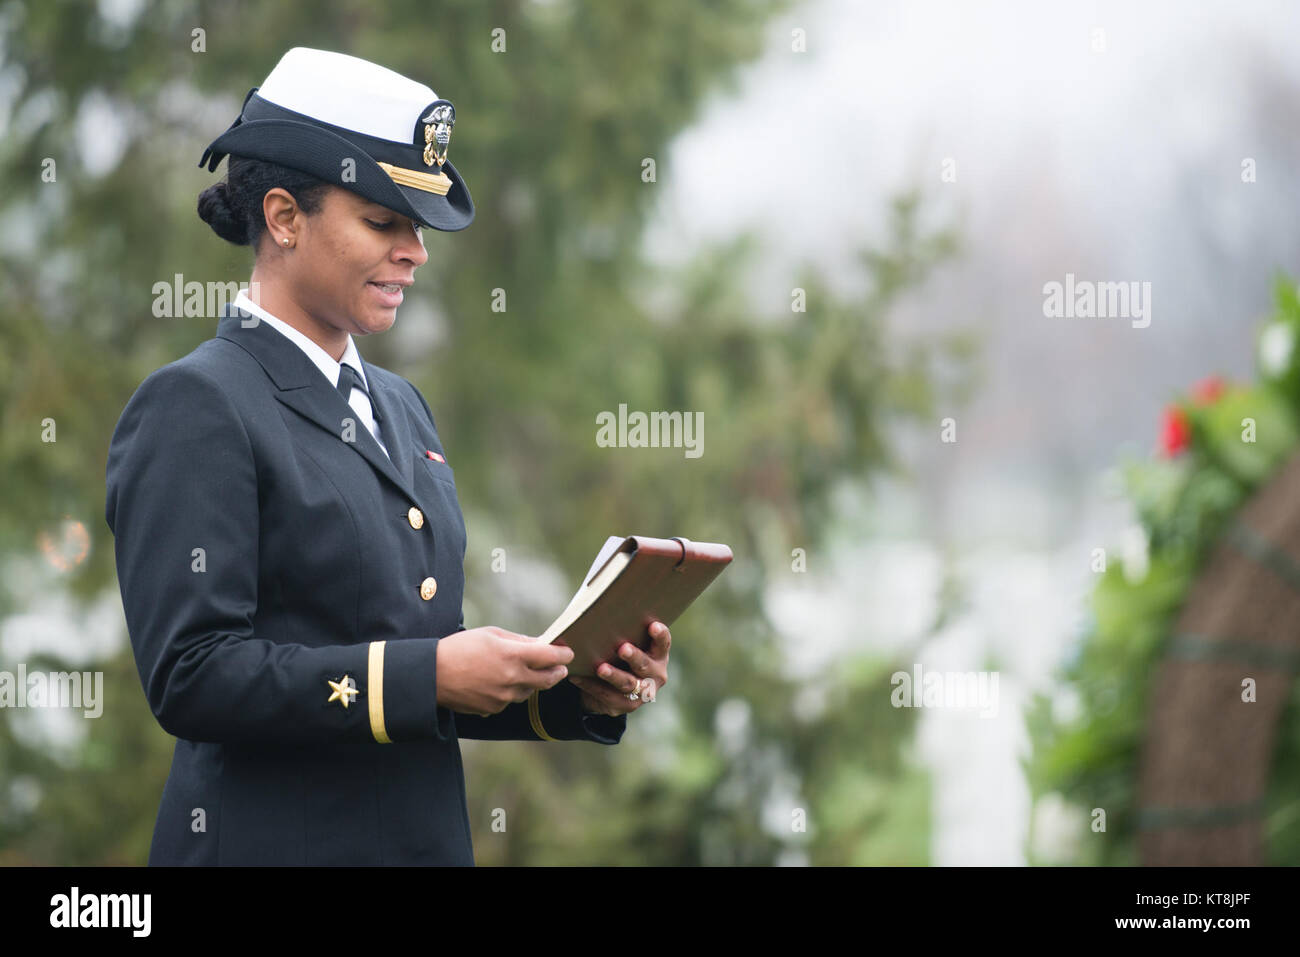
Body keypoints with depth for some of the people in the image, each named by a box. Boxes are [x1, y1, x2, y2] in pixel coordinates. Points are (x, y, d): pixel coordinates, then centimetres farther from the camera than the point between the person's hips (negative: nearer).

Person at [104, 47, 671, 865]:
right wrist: (430, 675, -22)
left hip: (430, 832, 7)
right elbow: (191, 676, -19)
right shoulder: (195, 408, -10)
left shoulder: (400, 406, 14)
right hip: (276, 840, -7)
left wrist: (574, 692, 0)